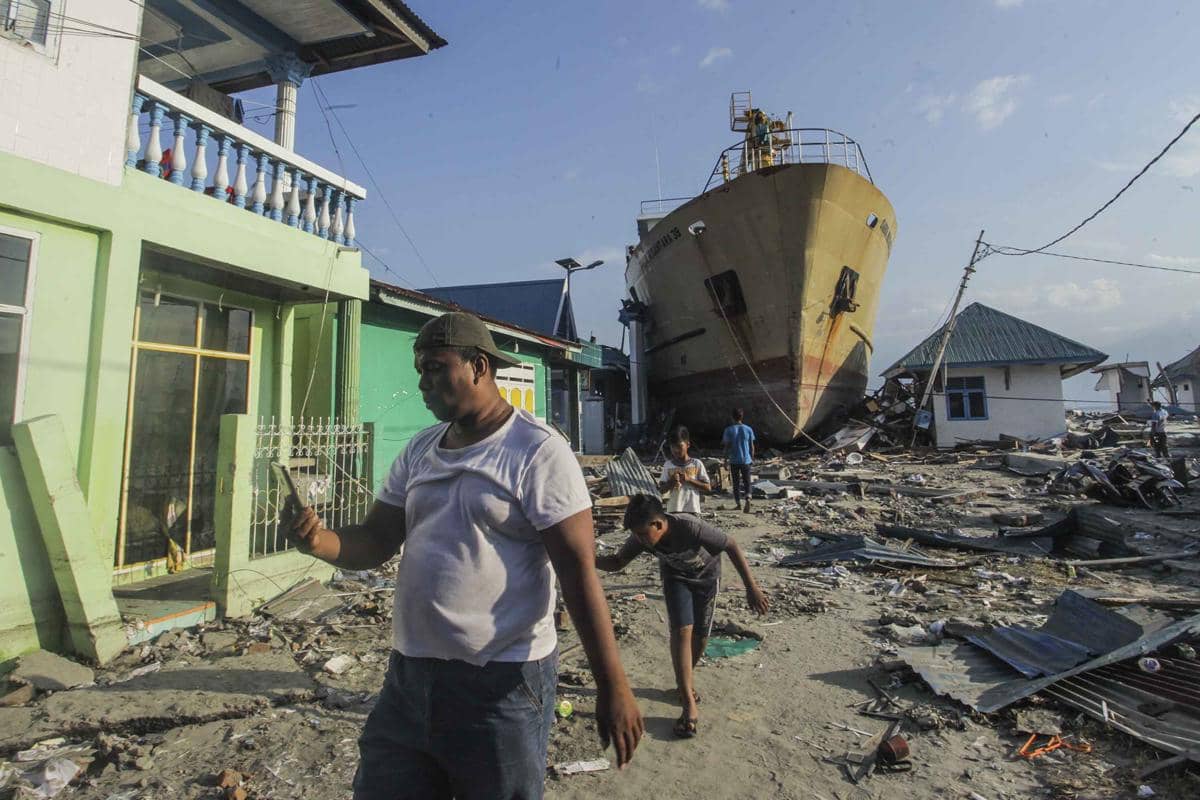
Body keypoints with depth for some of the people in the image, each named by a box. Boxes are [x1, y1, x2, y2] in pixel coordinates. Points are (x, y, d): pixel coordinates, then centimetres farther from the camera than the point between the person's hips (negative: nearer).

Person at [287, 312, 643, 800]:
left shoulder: (538, 452, -15)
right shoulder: (418, 451, 7)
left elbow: (578, 571, -17)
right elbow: (374, 543, 7)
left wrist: (613, 687, -17)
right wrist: (320, 540, -14)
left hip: (501, 684, -6)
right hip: (407, 675, 7)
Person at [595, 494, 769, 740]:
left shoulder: (691, 527, -42)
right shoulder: (640, 537, -30)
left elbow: (732, 547, -31)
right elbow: (617, 562, -16)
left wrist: (752, 588, -31)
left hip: (706, 574, -1)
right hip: (675, 575, 2)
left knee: (700, 633, 4)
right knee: (681, 630, -14)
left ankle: (684, 682, 31)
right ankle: (689, 706, -9)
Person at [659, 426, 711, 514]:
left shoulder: (697, 464, -2)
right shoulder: (668, 465, 3)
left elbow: (708, 487, -3)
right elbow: (662, 488, 5)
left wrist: (689, 479, -14)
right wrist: (672, 482, -15)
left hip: (692, 510, -1)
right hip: (674, 510, 1)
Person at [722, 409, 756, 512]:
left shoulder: (728, 430, -5)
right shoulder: (748, 429, -1)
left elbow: (727, 446, -5)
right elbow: (752, 446, 3)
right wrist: (752, 458, 15)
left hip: (734, 461, -1)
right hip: (746, 460, 1)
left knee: (736, 483, 10)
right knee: (747, 482, 8)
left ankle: (738, 504, 15)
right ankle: (748, 499, -16)